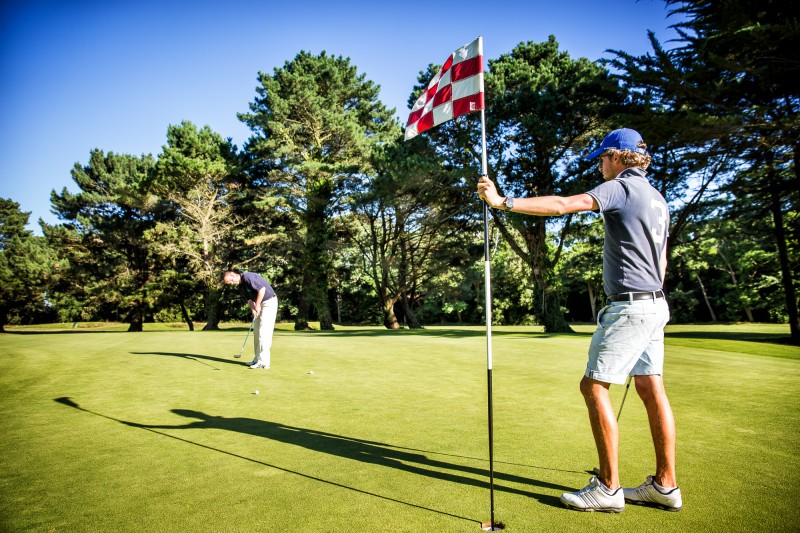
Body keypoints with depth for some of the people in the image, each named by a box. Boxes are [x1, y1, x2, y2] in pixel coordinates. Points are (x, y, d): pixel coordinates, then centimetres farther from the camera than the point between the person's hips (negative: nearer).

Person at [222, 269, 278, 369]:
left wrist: (257, 305, -18)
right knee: (256, 331, 11)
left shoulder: (247, 277, -19)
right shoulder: (240, 286, 10)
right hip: (260, 304, 10)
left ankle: (264, 362, -11)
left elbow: (262, 289, -24)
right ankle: (258, 359, 19)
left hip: (269, 302, -10)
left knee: (264, 332, -12)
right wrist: (253, 309, -11)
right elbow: (249, 299, 9)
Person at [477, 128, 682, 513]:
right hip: (654, 305, 10)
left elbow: (561, 205, -25)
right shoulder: (657, 199, 20)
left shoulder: (620, 187, -9)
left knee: (594, 385, -6)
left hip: (629, 306, -10)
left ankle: (608, 488, 0)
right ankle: (665, 485, 18)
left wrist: (503, 202, -29)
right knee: (651, 389, 11)